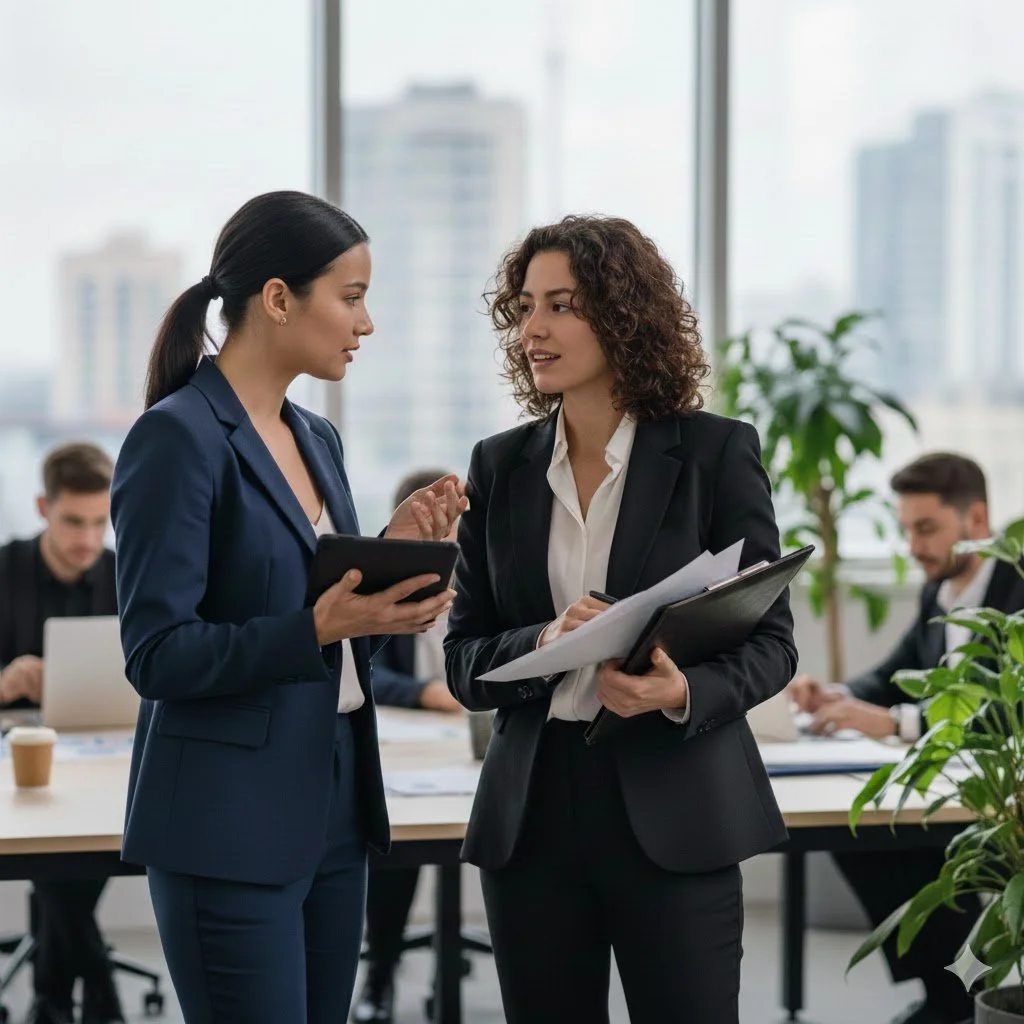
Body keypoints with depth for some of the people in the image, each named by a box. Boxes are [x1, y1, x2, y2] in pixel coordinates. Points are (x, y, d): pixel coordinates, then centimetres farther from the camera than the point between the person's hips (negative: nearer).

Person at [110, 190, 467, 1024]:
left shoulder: (317, 439, 13)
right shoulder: (178, 438, -13)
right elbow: (158, 655, -17)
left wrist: (392, 553, 2)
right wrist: (319, 626, -25)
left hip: (333, 807, 8)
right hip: (230, 826, -8)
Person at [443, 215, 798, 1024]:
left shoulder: (716, 451, -1)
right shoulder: (501, 466, 8)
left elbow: (770, 639, -1)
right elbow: (464, 661, 7)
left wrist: (685, 692, -21)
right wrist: (543, 644, -14)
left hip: (675, 815, -3)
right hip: (533, 813, 3)